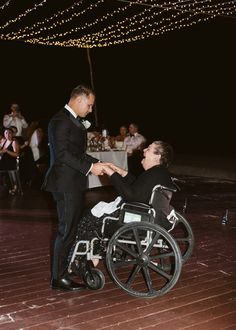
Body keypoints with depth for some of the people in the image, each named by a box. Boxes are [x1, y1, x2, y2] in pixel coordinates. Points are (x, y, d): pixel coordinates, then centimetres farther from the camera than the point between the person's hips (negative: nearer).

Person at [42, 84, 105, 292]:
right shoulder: (61, 120, -15)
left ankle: (73, 264, 29)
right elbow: (62, 154, -22)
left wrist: (96, 163, 8)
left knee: (75, 226, 16)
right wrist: (90, 167, -21)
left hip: (75, 183, 10)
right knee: (67, 229, -5)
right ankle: (59, 278, 3)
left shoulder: (75, 121, 16)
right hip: (66, 184, -10)